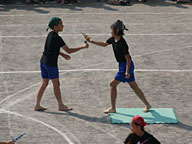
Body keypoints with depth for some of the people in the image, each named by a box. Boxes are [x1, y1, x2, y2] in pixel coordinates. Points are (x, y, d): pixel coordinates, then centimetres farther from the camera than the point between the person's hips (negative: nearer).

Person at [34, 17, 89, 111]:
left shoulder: (50, 34, 9)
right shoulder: (57, 38, -17)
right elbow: (69, 50, -15)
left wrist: (62, 54, 20)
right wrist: (83, 47, -8)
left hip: (43, 62, 8)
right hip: (51, 63, -8)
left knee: (44, 84, 13)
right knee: (56, 84, 3)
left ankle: (37, 106, 14)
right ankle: (61, 106, 13)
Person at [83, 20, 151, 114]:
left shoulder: (122, 43, -24)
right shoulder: (113, 39, 2)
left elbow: (128, 58, -22)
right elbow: (104, 44, 20)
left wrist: (127, 71, -25)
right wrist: (91, 41, 13)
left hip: (126, 66, -9)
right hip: (122, 65, 9)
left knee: (113, 84, -3)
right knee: (134, 86, 15)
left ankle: (112, 108, 4)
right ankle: (147, 105, 21)